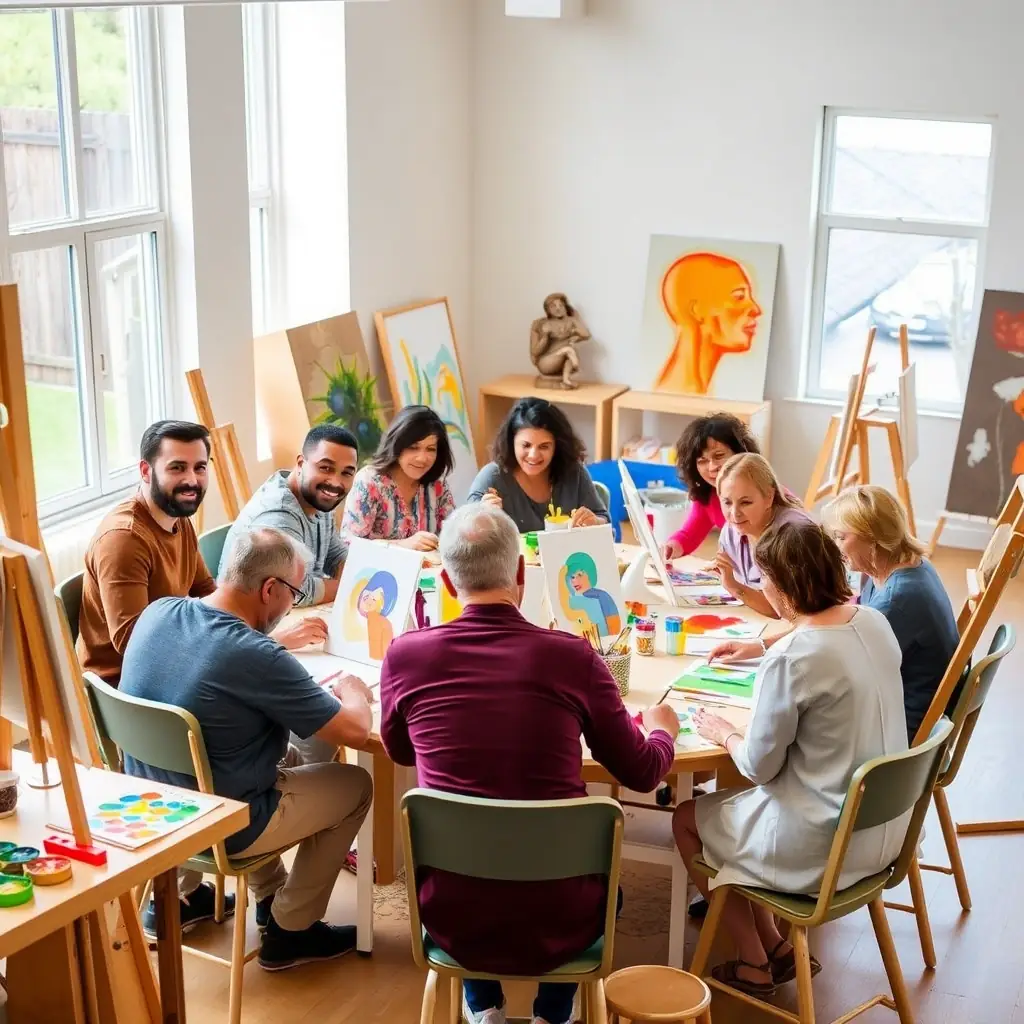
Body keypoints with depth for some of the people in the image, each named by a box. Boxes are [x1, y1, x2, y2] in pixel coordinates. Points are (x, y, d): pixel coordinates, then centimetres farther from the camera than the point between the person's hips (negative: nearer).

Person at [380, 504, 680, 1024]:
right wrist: (662, 728, 24)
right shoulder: (572, 656, -12)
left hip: (454, 921, 1)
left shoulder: (406, 654, -10)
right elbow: (642, 772, 2)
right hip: (556, 921, -1)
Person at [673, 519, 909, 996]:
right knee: (732, 801, 27)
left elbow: (759, 767, -16)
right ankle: (775, 948, 29)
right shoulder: (874, 621, -5)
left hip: (825, 847, -8)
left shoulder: (788, 661, -26)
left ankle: (756, 962, 27)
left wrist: (725, 734, 3)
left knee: (687, 818, 18)